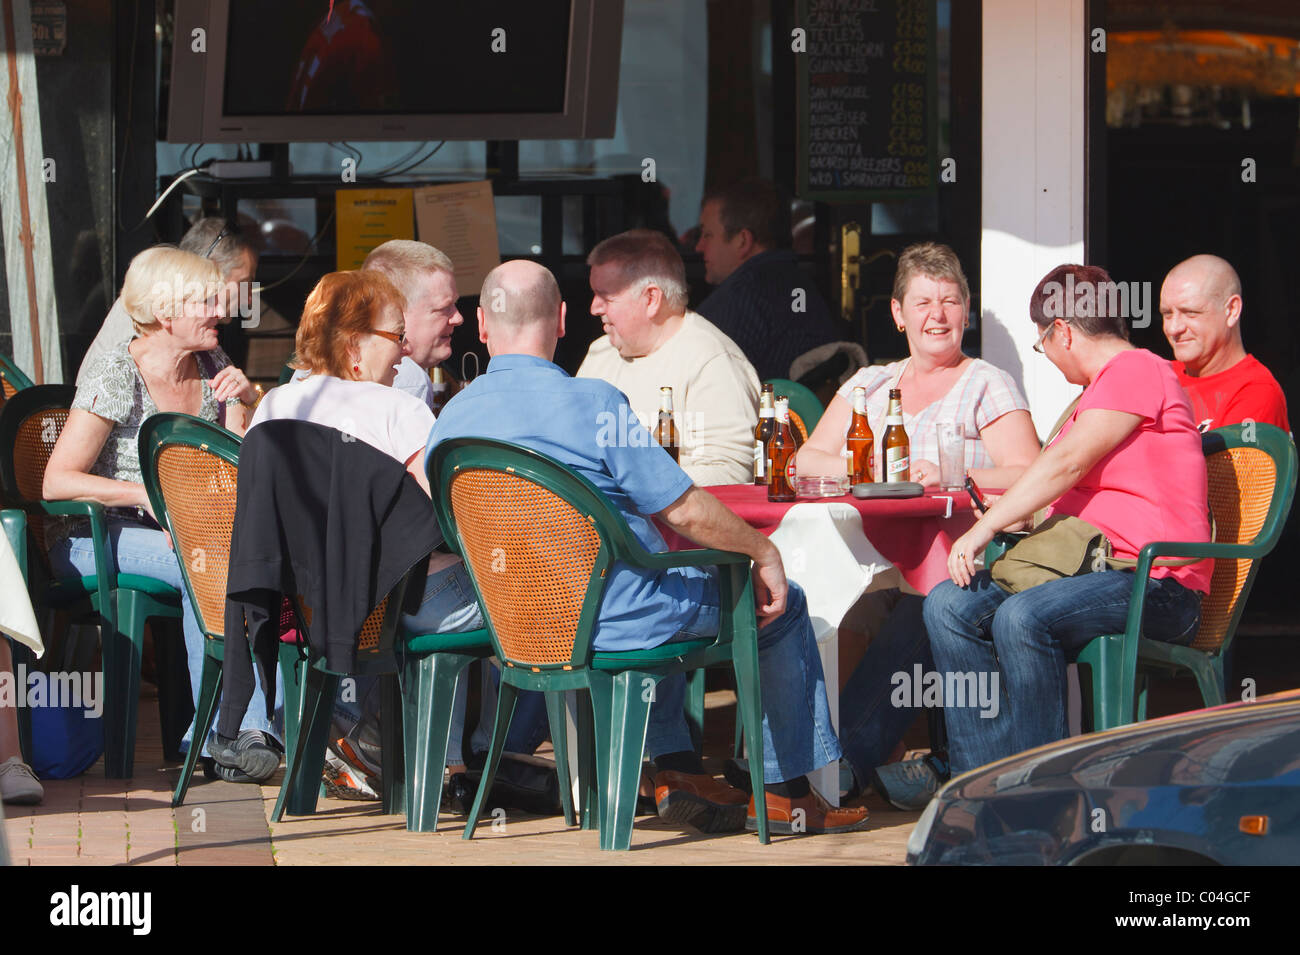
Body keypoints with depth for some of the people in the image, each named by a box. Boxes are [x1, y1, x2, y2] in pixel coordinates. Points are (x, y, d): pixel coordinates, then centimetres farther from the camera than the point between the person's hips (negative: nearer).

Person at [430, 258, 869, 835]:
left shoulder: (452, 418, -2)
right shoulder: (592, 402, -20)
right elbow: (682, 511, -17)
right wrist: (764, 551, 0)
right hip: (611, 618, -7)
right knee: (781, 605, 15)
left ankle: (676, 769, 26)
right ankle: (785, 792, 21)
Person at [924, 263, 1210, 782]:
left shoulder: (1138, 371, -8)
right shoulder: (1099, 390, 25)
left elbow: (1067, 463, -16)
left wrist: (984, 529, -16)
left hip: (1155, 585, -10)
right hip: (1085, 565, 10)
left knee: (1021, 618, -34)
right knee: (949, 606, -7)